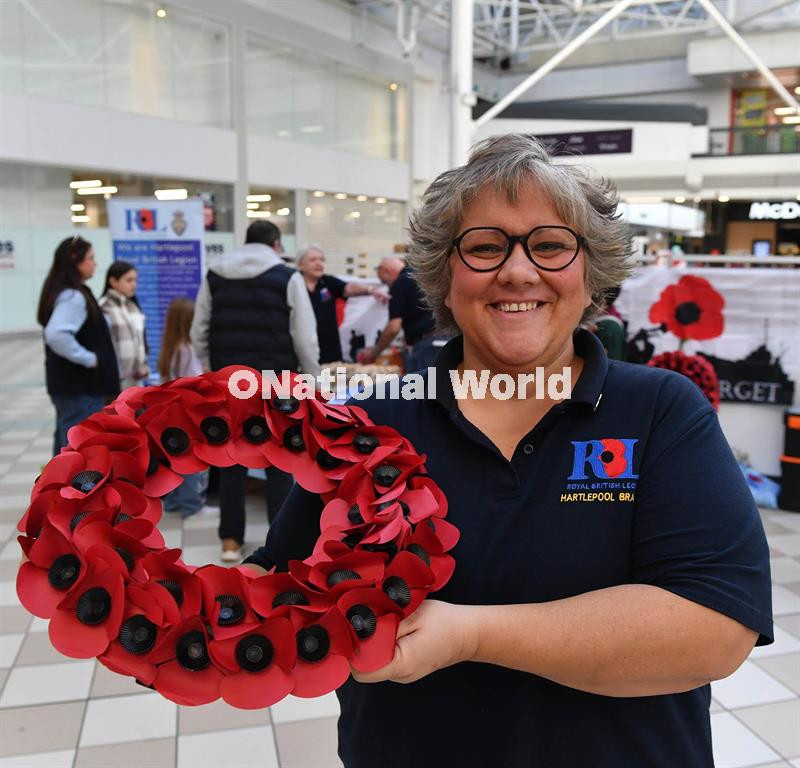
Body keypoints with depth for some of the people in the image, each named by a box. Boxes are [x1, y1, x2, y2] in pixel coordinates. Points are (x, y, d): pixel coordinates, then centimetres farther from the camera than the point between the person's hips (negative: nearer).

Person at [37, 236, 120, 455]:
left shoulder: (64, 293, 12)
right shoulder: (73, 297, -19)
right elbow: (57, 335, -32)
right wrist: (89, 358, -21)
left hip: (69, 383, 10)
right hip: (79, 386, -10)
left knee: (66, 445, 17)